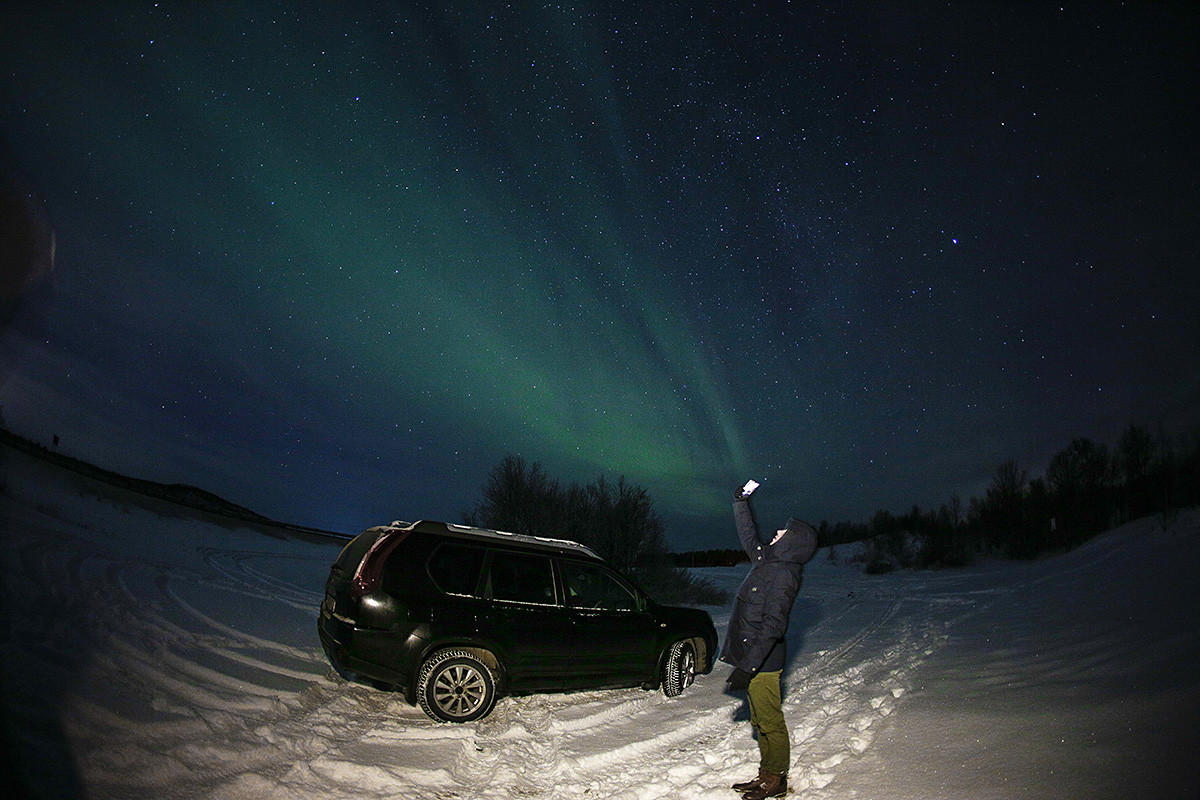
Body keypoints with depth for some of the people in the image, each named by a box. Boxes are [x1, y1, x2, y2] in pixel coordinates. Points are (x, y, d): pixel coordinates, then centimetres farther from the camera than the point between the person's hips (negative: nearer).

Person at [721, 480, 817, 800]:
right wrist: (741, 503, 31)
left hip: (762, 662, -9)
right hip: (751, 657, 9)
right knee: (761, 721, 16)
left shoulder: (783, 573, -19)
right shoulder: (768, 560, 8)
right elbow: (749, 537, 30)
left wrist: (747, 666, -27)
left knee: (770, 721, 2)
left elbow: (773, 626, -25)